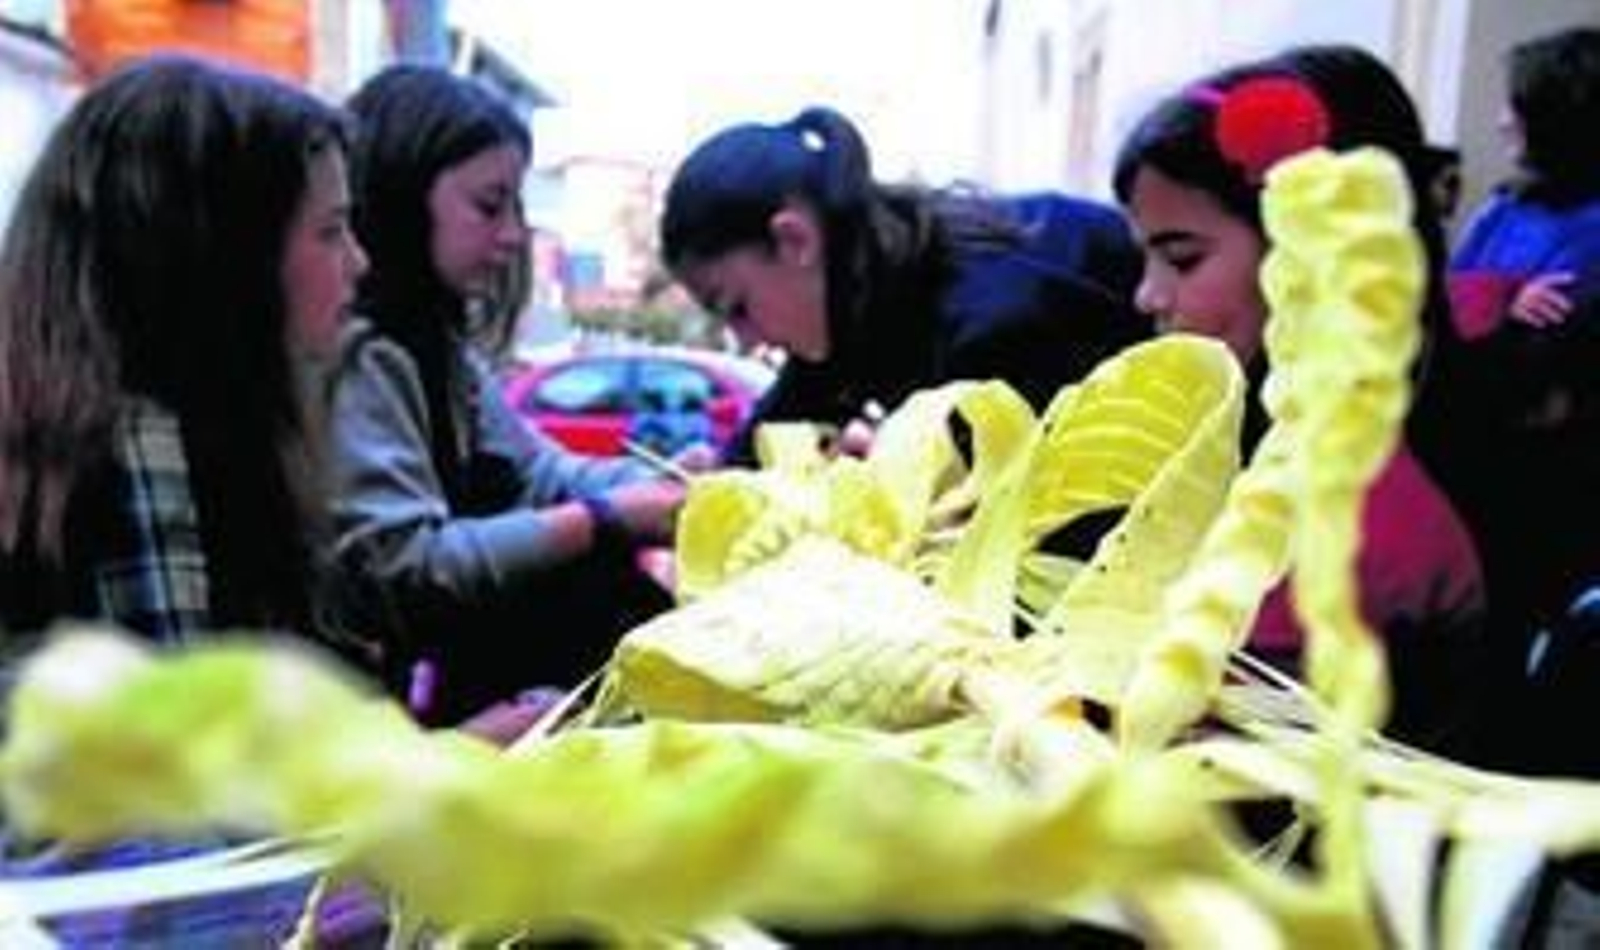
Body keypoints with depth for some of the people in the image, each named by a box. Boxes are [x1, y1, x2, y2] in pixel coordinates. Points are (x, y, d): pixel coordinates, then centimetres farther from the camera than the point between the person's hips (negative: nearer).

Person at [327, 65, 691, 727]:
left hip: (436, 631, 8)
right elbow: (401, 569, -26)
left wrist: (668, 485, -6)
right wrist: (606, 517, -23)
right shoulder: (353, 351, -20)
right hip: (392, 679, -8)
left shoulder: (432, 338, 11)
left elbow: (536, 469, 10)